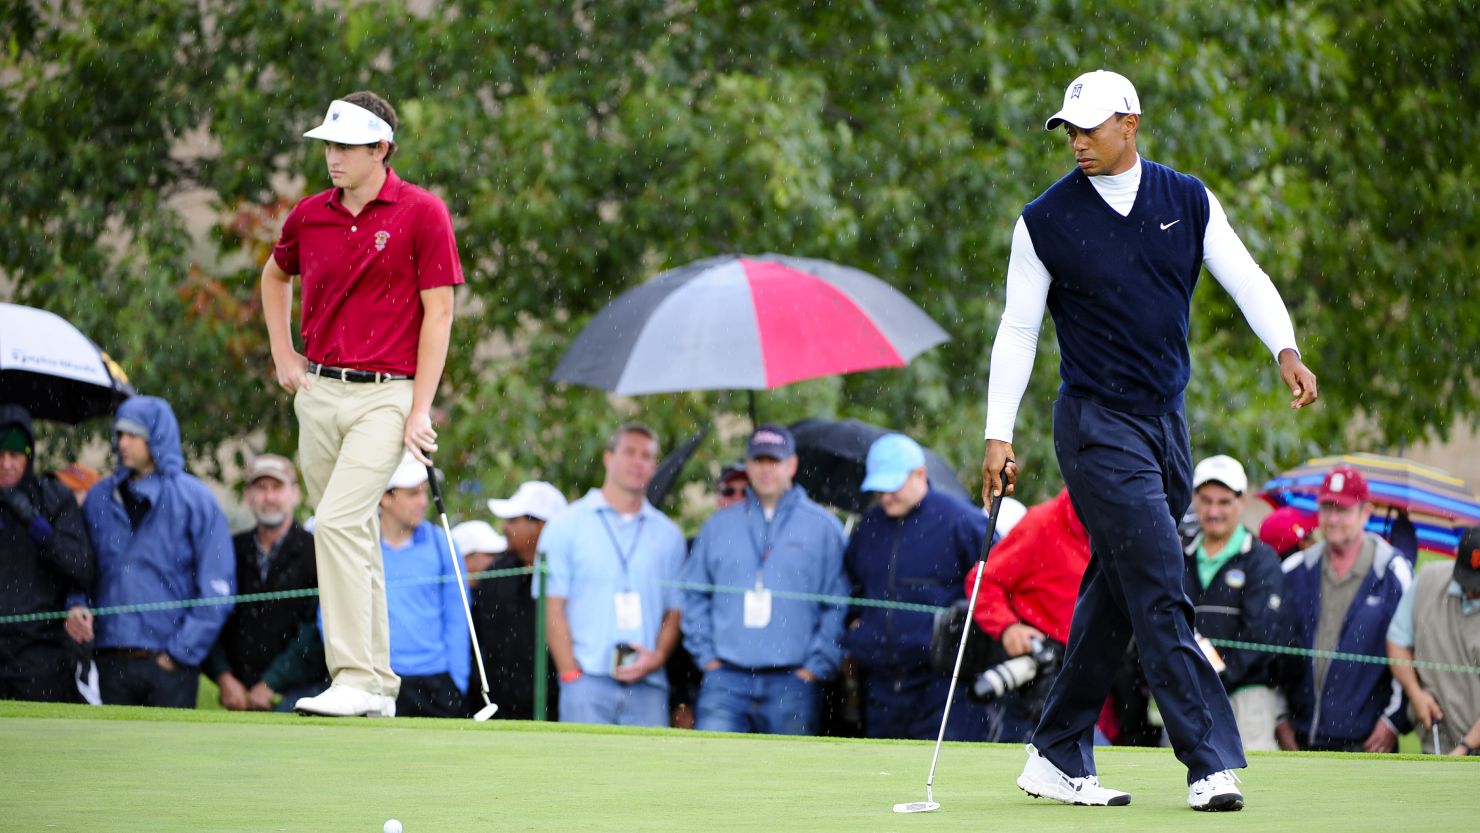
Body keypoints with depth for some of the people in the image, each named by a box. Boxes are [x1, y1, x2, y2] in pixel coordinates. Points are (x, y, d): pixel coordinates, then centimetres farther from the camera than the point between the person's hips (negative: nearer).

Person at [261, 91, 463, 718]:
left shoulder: (422, 214, -8)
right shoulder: (309, 216, 7)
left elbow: (438, 312, -8)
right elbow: (275, 275, 28)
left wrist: (421, 410, -12)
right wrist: (283, 355, 17)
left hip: (385, 395, -6)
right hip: (318, 391, 6)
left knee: (338, 522, -20)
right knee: (353, 535, 11)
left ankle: (355, 677, -20)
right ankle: (377, 681, 19)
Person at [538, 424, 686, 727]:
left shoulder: (667, 535, 15)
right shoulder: (568, 526, 7)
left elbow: (674, 611, 15)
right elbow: (553, 607, 2)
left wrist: (658, 656, -5)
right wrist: (570, 673, -7)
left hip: (648, 686, 3)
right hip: (588, 681, -2)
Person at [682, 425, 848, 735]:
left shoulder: (822, 526, 4)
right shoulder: (719, 526, 11)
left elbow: (837, 606, 2)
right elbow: (693, 595, 13)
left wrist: (817, 665, -5)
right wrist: (706, 655, 4)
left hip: (792, 684, -1)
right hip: (726, 680, 1)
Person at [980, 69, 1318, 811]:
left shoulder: (1188, 201, 5)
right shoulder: (1046, 221, -4)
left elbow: (1245, 278, 2)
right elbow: (1017, 329, -1)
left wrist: (1285, 349, -17)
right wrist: (999, 434, -5)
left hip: (1166, 419, 5)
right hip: (1097, 424, -5)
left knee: (1113, 598, 8)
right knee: (1160, 595, -13)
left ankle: (1057, 759, 16)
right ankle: (1209, 763, -14)